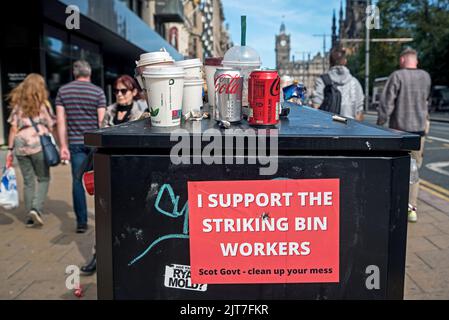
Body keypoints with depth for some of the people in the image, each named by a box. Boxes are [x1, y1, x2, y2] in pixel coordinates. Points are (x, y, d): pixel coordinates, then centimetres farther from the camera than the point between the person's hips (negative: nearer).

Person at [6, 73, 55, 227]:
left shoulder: (17, 104, 11)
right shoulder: (43, 103, 3)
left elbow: (13, 128, 7)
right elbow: (51, 127, 1)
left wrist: (10, 149, 9)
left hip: (20, 145, 4)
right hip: (38, 143, -3)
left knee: (28, 181, 12)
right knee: (43, 179, 10)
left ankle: (31, 217, 16)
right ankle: (36, 208, -8)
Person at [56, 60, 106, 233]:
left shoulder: (63, 91, 5)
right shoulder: (98, 91, -2)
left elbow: (61, 120, 1)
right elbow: (102, 121, -6)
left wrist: (63, 145, 2)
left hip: (75, 143, 1)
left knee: (78, 181, 4)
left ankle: (81, 222, 5)